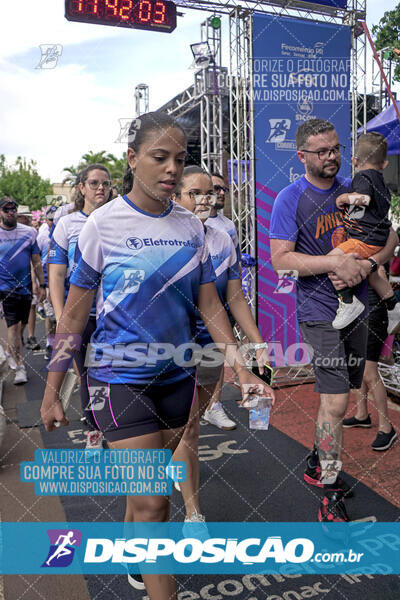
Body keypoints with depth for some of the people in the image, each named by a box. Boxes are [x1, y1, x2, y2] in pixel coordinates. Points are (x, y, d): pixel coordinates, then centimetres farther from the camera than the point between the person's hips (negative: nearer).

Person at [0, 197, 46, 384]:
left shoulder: (29, 232, 3)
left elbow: (36, 261, 7)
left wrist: (42, 285, 5)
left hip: (26, 286, 3)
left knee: (21, 324, 13)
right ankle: (19, 366, -3)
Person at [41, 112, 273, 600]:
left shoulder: (191, 227, 1)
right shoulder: (103, 224, -10)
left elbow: (209, 305, 5)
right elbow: (74, 314, -5)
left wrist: (241, 369, -2)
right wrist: (52, 392, -1)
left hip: (176, 375, 4)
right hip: (120, 377, -4)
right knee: (153, 503, -5)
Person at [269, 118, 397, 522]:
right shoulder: (290, 199, -8)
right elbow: (281, 259, -15)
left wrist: (366, 265, -10)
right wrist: (337, 263, -23)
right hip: (320, 311, -6)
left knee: (337, 393, 16)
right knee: (335, 401, -8)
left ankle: (318, 463, 36)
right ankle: (330, 498, 6)